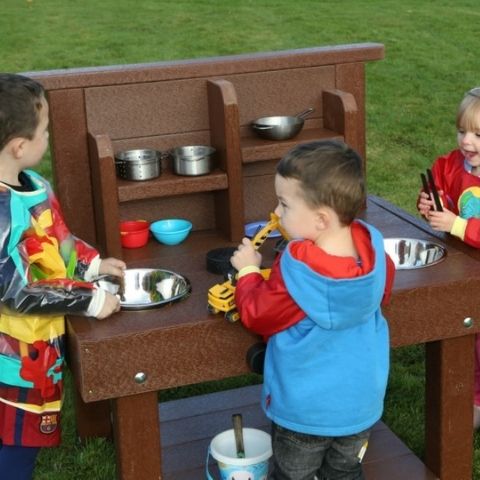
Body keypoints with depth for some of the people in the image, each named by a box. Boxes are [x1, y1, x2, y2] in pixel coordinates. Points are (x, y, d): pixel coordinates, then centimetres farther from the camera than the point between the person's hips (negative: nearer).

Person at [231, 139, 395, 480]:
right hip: (362, 404, 5)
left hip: (305, 410, -5)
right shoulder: (372, 245, -14)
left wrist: (248, 271, 1)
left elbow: (257, 317, -14)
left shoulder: (296, 269, -30)